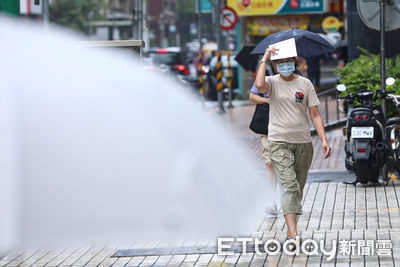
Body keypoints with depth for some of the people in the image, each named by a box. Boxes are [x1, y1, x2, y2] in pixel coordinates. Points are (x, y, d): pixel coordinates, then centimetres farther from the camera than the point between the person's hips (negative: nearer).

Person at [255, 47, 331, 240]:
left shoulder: (305, 84, 7)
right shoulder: (272, 82, 1)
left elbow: (315, 114, 6)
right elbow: (259, 85, -25)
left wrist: (324, 140, -4)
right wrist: (264, 59, -15)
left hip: (303, 143, 4)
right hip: (279, 142, -4)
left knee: (298, 189, 9)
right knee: (289, 186, -17)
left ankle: (291, 230, 21)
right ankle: (293, 234, -24)